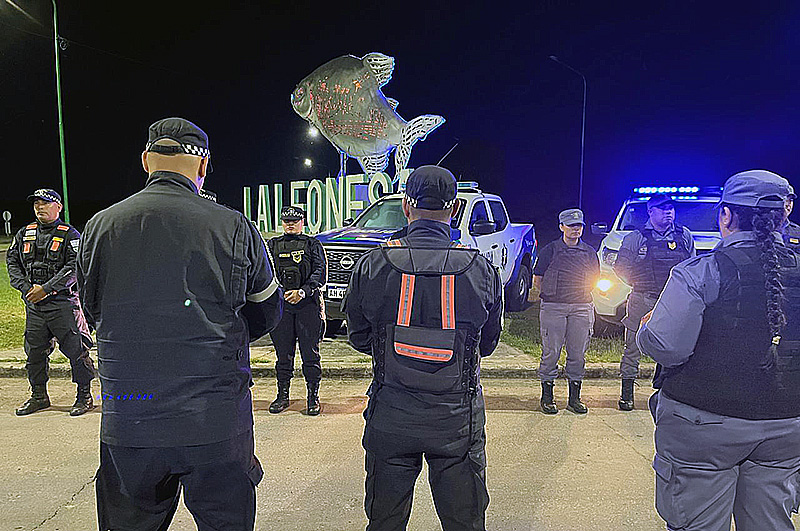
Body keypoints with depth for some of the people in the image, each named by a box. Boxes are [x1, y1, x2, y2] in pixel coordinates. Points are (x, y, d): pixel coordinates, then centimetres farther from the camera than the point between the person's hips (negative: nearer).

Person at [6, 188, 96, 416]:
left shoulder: (69, 235, -3)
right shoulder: (24, 234, 14)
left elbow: (74, 267, -12)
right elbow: (12, 261, 11)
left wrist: (45, 289, -17)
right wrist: (27, 288, -5)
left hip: (62, 301, -5)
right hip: (33, 304, 6)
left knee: (75, 349, -4)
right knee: (34, 351, 13)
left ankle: (84, 396, 8)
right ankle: (39, 396, 29)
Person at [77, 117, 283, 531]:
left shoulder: (100, 226, 0)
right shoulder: (234, 228, -7)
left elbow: (94, 313, 14)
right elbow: (267, 314, 6)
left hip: (127, 423, 3)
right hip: (219, 423, -2)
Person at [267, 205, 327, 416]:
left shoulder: (312, 244, 7)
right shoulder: (272, 245, 16)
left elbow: (320, 272, -5)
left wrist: (302, 291, -19)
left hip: (308, 304, -2)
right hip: (280, 304, 3)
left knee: (310, 353, 0)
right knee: (283, 353, 8)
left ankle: (313, 397, 9)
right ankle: (283, 396, 21)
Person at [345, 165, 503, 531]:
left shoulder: (372, 265, -10)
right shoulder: (481, 269, -9)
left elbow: (359, 340, 3)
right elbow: (488, 344, 5)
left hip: (390, 418, 0)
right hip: (458, 419, 0)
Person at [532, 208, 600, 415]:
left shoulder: (589, 252, 14)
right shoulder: (549, 250, 3)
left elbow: (595, 279, 21)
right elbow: (537, 280, 4)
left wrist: (582, 293, 7)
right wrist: (551, 294, -3)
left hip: (582, 308, 3)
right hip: (553, 307, -3)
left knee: (578, 353, 6)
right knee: (551, 352, -1)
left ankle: (575, 398, 17)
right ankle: (547, 396, 10)